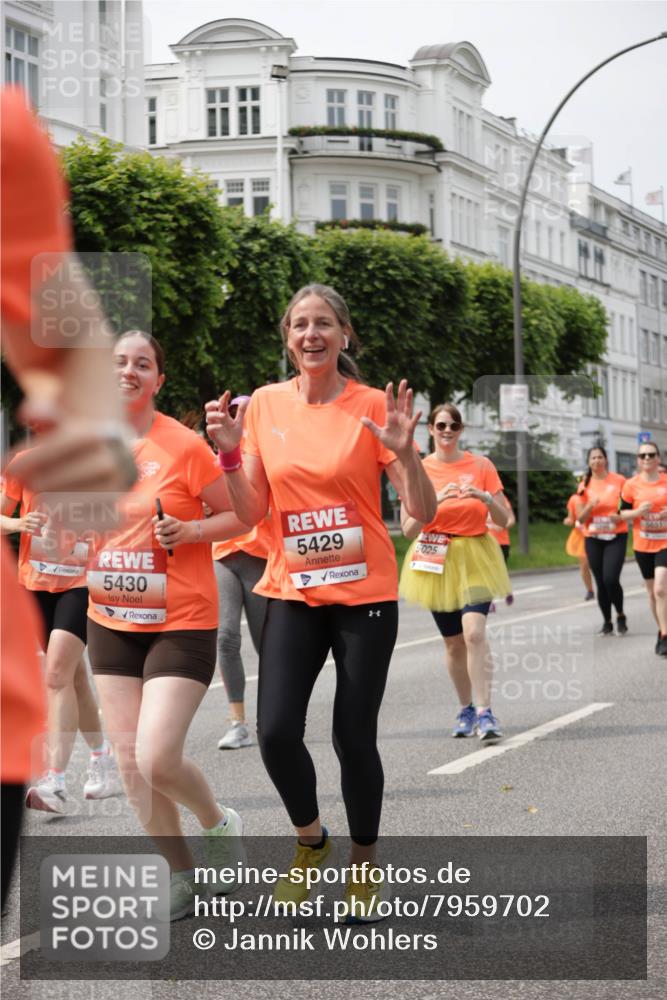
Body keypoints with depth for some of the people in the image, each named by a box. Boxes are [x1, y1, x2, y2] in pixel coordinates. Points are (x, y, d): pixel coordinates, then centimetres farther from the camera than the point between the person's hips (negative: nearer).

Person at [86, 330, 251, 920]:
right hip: (111, 622, 6)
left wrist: (189, 530, -21)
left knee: (157, 760, -15)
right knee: (130, 760, 5)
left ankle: (220, 824, 17)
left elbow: (239, 517, -4)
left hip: (182, 622, -5)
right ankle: (183, 879, 20)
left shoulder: (184, 445, -11)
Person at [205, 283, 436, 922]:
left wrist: (404, 450, -24)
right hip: (292, 593, 2)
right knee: (276, 731, -10)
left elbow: (423, 512, -8)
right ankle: (310, 840, 19)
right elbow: (251, 513, 6)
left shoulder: (371, 407, -7)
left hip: (365, 594, -2)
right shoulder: (265, 405, 2)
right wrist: (230, 452, -8)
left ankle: (364, 862, 23)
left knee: (354, 737, -1)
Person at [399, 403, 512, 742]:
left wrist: (486, 498, -17)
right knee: (453, 642, 8)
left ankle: (484, 712, -18)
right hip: (437, 561, 1)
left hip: (475, 558, -1)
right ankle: (466, 709, 26)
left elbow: (503, 520, 3)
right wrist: (436, 500, -19)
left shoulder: (480, 465, 2)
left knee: (474, 632, -19)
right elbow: (408, 528, -5)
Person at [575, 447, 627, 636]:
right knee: (600, 583, 4)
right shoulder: (584, 486, 4)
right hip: (593, 539, 3)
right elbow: (580, 519, 3)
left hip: (616, 537, -3)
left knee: (611, 579, -17)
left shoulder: (619, 481, -3)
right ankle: (607, 622, 18)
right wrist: (590, 505, -16)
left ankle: (621, 615, 6)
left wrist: (621, 516, -16)